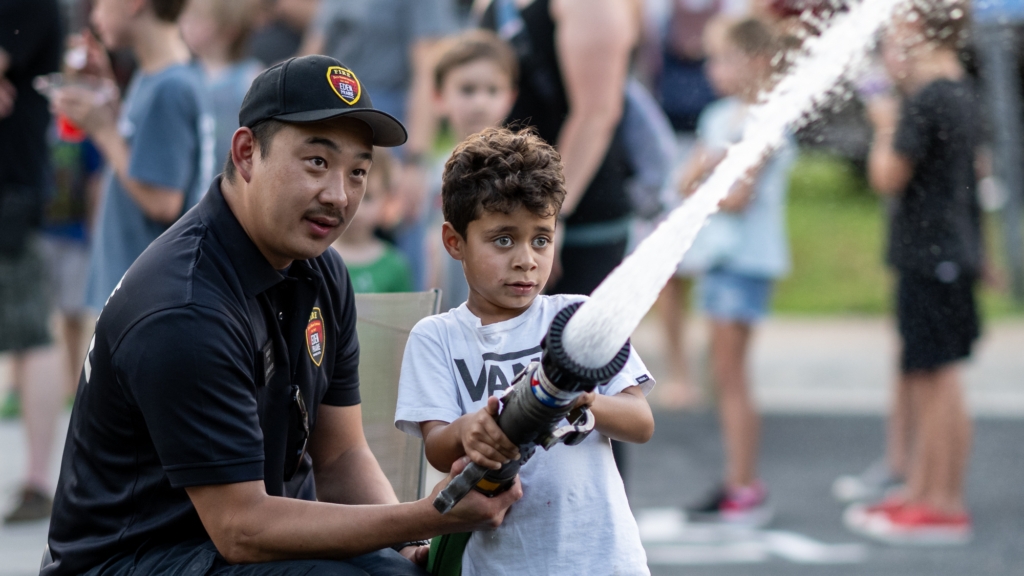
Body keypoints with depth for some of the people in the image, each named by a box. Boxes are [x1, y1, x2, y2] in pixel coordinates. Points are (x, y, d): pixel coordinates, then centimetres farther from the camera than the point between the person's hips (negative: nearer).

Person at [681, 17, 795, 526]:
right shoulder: (718, 117, 13)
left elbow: (738, 196, -16)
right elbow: (688, 181, 8)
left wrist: (700, 192, 0)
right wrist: (709, 164, -11)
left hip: (748, 256, -8)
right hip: (717, 252, 8)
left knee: (729, 373, -8)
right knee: (725, 374, 9)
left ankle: (744, 490, -5)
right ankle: (740, 482, 15)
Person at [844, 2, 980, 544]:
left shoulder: (926, 101, -18)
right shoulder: (960, 94, 12)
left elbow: (888, 177, -17)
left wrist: (886, 126, -6)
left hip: (932, 257, -10)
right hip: (949, 253, 10)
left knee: (936, 379, -4)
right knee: (922, 380, 16)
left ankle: (944, 506, 1)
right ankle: (919, 493, 25)